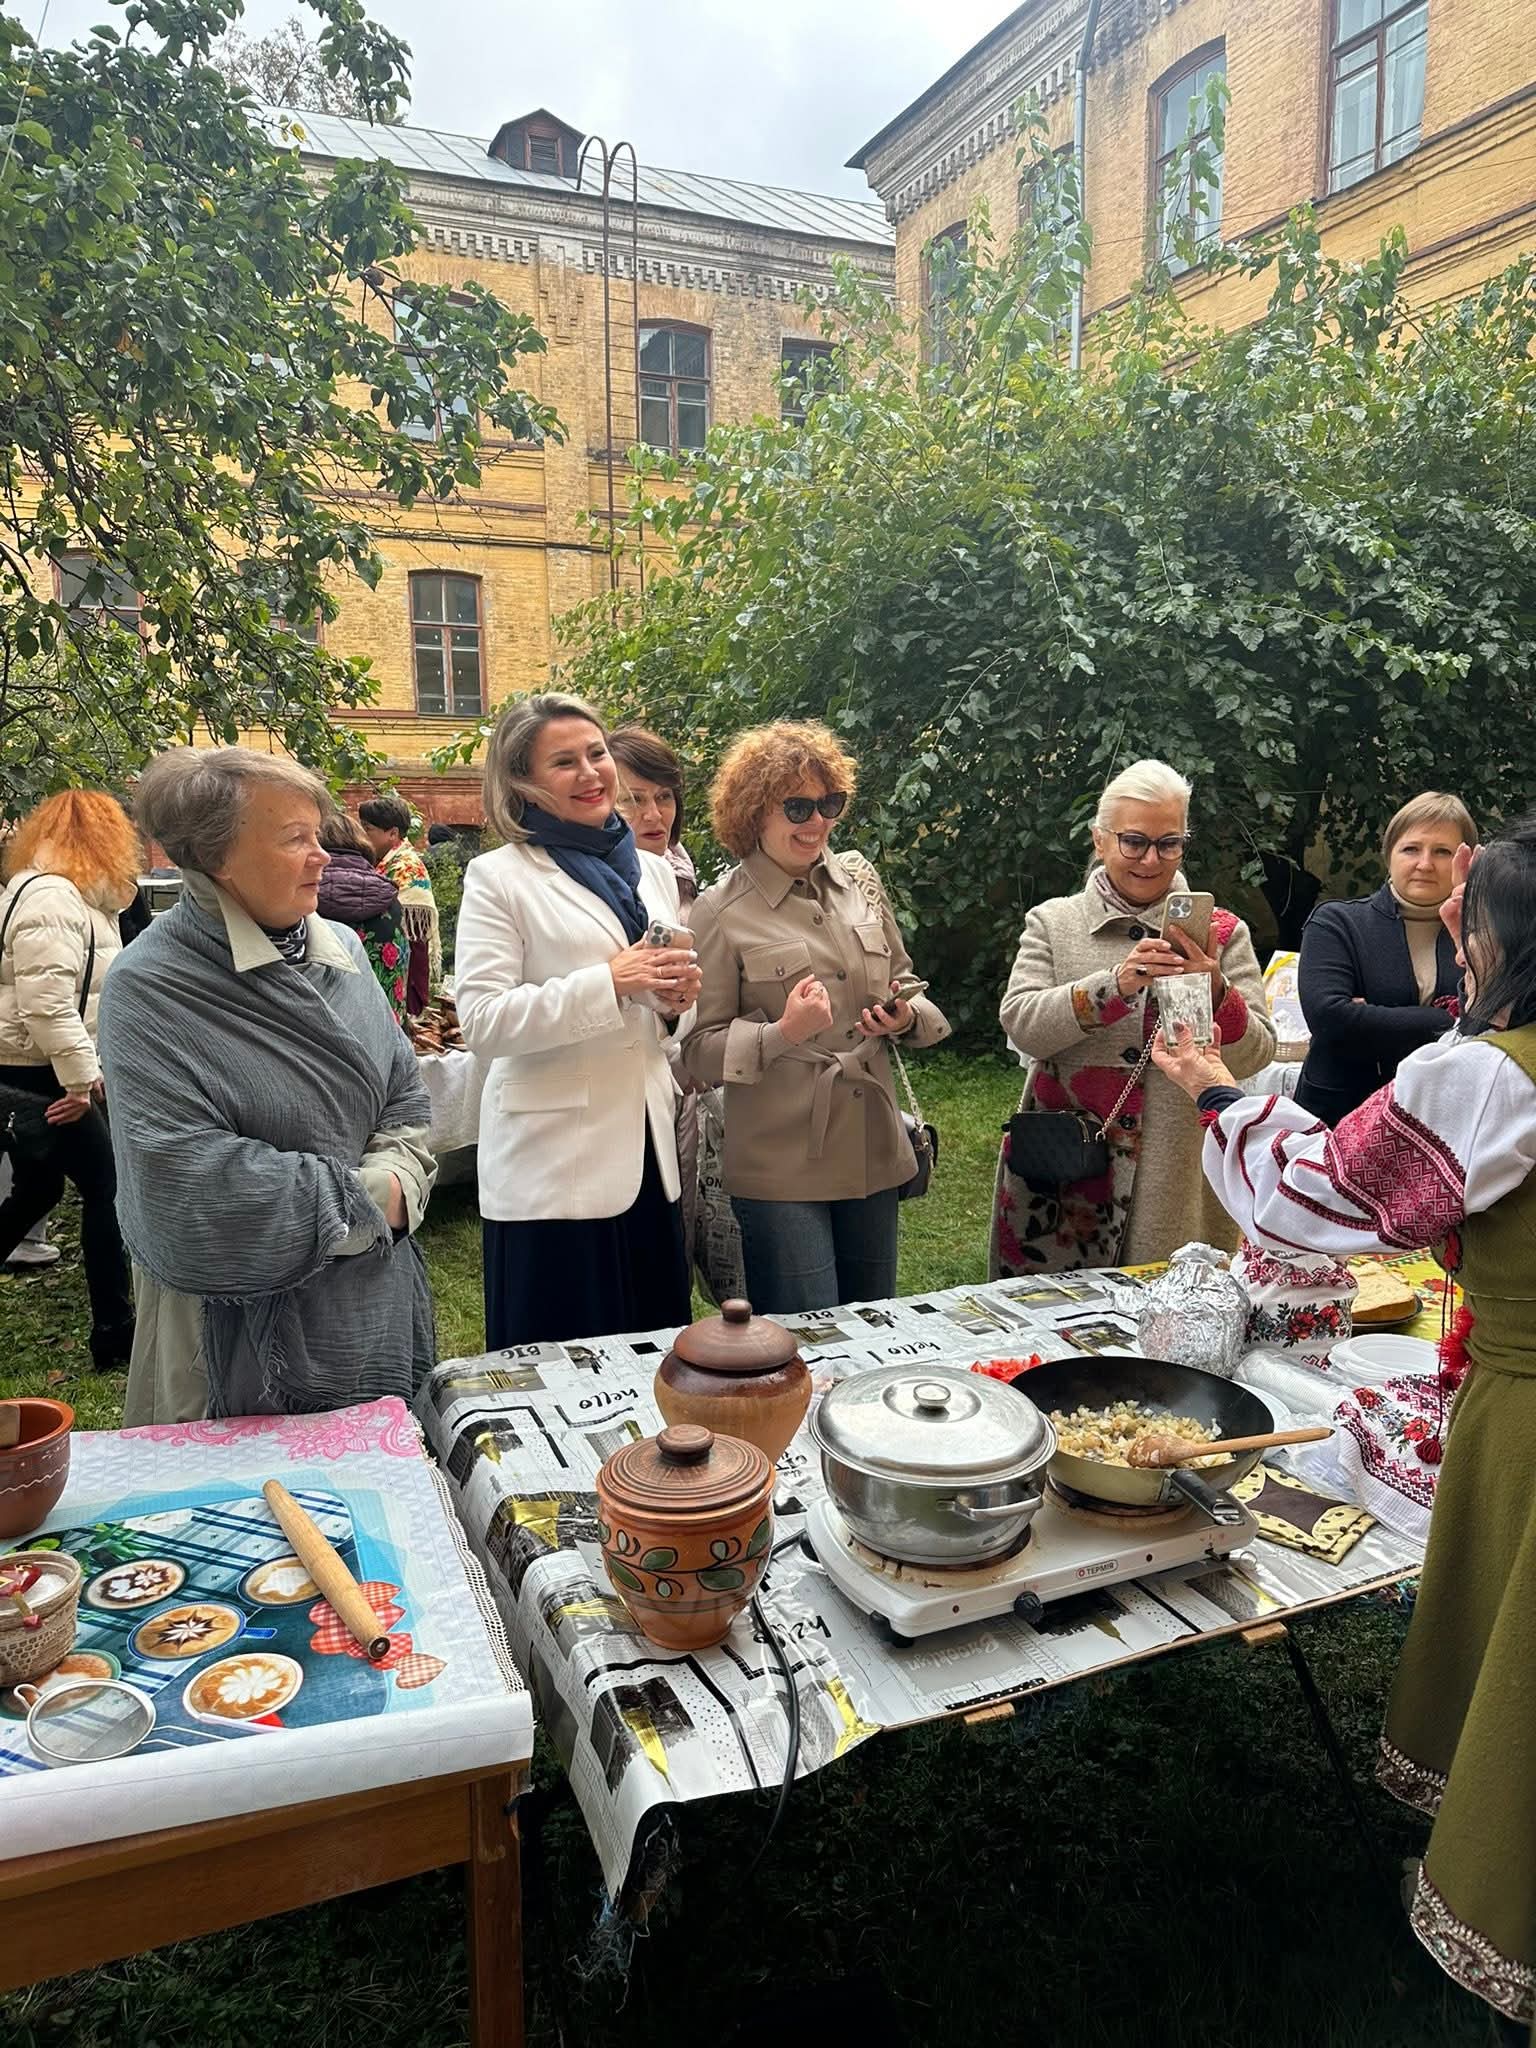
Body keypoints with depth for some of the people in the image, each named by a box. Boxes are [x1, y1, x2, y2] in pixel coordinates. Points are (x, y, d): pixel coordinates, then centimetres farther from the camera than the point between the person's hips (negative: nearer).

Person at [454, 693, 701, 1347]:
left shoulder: (653, 871, 13)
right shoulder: (499, 878, -5)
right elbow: (481, 1023, -15)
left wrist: (676, 1002, -2)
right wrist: (610, 983, -21)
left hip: (645, 1154, 6)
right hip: (553, 1168, -5)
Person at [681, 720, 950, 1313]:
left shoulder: (860, 884, 7)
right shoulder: (722, 912, -8)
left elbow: (906, 986, 19)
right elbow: (699, 1050, -9)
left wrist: (904, 1016, -4)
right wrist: (784, 1032, -24)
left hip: (874, 1153, 6)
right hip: (779, 1166, -5)